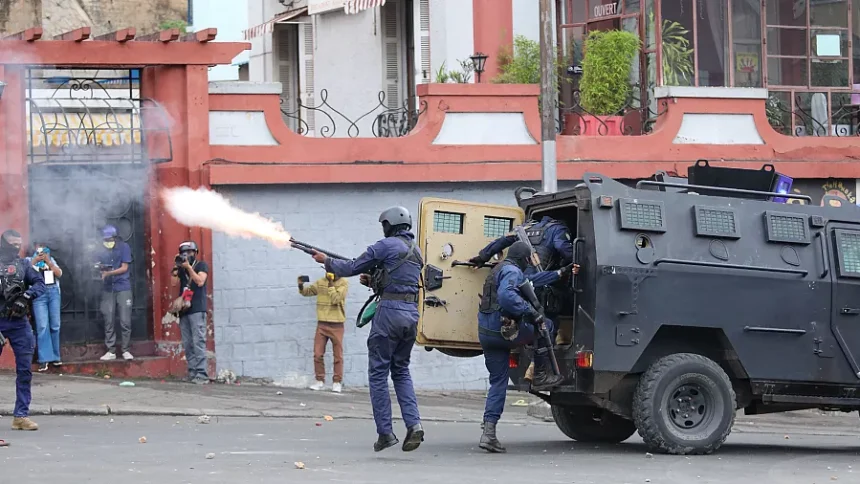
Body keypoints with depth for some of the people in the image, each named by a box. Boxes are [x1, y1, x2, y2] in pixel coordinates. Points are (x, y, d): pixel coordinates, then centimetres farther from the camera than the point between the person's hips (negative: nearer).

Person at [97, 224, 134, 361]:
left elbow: (124, 268, -6)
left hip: (123, 288, -3)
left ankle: (126, 350, 2)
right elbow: (101, 268, 12)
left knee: (125, 321, -5)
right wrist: (100, 270, -12)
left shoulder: (124, 247, -2)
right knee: (108, 322, 1)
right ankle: (111, 351, 6)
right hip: (108, 289, 3)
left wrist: (109, 273, -17)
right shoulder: (102, 250, 8)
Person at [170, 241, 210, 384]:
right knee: (187, 344, 1)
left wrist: (188, 266, -10)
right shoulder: (181, 269, 19)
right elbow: (174, 283, 6)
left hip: (197, 309, -6)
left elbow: (200, 281, -9)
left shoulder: (201, 265, 6)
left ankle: (202, 374, -17)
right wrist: (176, 267, -1)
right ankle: (192, 373, 2)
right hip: (184, 310, 6)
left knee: (198, 342, -13)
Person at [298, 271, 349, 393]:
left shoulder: (343, 283, -7)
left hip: (336, 325, -4)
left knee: (338, 355, 1)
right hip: (322, 324, 4)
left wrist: (330, 283, -18)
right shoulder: (321, 282, 6)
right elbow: (307, 291, 16)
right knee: (318, 354, 0)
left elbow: (335, 299, -18)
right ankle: (320, 381, 9)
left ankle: (337, 382, 9)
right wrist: (301, 286, -4)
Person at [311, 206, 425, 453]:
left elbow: (352, 268, 0)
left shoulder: (387, 245, -5)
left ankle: (385, 432, -3)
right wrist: (373, 281, 21)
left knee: (378, 372, 1)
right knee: (401, 371, 15)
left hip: (390, 312, -7)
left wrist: (326, 261, 15)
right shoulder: (416, 251, 18)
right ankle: (413, 424, -3)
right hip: (412, 313, 7)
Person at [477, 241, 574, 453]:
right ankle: (542, 376, 15)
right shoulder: (512, 271, -10)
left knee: (498, 382, 10)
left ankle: (489, 432, 1)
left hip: (486, 333, 9)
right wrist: (529, 311, -28)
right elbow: (506, 295, -30)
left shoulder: (500, 269, 23)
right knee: (546, 325, 12)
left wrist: (559, 274, 37)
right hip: (504, 331, -9)